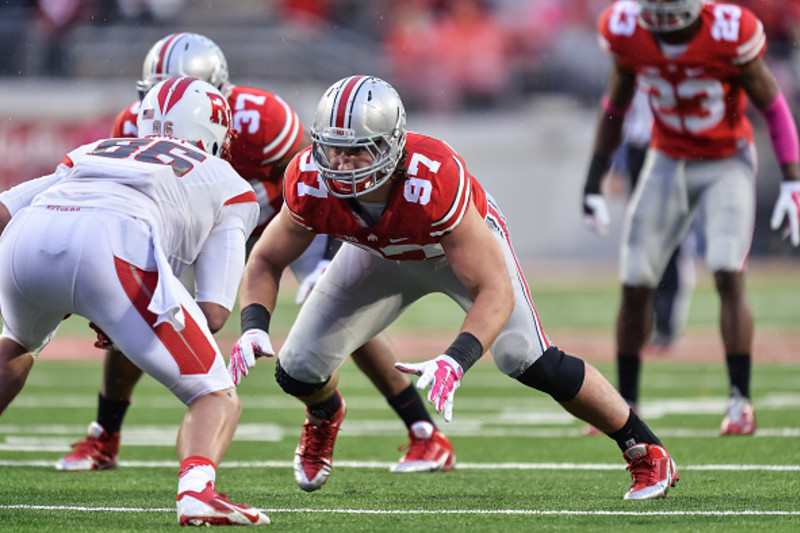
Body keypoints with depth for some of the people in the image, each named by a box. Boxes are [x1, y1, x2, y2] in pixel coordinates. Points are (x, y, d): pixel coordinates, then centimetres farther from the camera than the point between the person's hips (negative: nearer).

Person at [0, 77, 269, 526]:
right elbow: (214, 314, 19)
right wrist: (123, 322, 31)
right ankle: (197, 488, -22)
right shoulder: (230, 188, 31)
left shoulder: (93, 152, 40)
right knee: (218, 399, 7)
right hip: (115, 246, -4)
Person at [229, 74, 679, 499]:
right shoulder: (312, 182, -34)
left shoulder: (435, 179, -45)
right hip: (382, 253, 3)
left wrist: (456, 360, -58)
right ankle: (324, 417, 36)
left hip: (463, 240, -3)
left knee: (532, 364, -20)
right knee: (298, 372, -5)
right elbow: (267, 261, -17)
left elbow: (495, 291, -42)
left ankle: (646, 452, 1)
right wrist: (254, 326, -37)